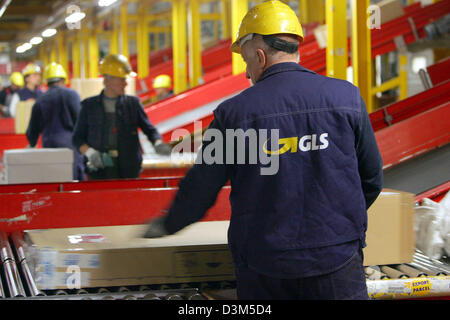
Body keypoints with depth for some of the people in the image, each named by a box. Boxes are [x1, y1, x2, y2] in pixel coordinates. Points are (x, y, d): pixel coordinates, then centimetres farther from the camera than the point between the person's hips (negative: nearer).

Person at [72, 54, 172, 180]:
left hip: (129, 170, 1)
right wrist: (89, 152, -8)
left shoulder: (133, 103, 9)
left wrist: (157, 143, -11)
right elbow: (77, 138, 11)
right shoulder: (89, 106, 8)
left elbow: (149, 129, 10)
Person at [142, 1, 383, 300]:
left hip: (264, 272, 0)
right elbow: (372, 178, 6)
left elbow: (200, 189, 2)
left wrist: (165, 225, 21)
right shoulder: (347, 98, -2)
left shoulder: (234, 112, -6)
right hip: (337, 258, 0)